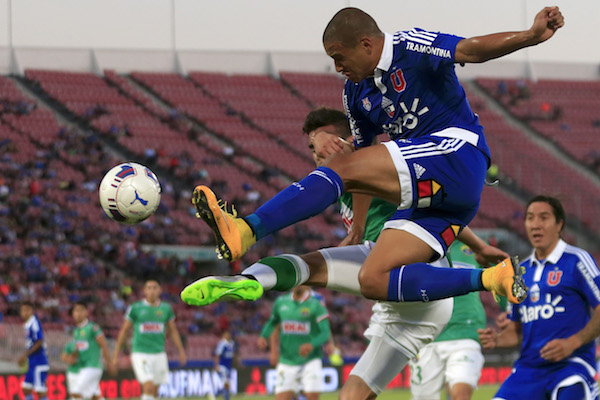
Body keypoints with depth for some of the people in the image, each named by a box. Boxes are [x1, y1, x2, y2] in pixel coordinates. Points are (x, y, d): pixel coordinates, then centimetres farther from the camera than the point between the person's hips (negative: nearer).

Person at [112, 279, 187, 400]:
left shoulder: (166, 309, 6)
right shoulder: (135, 308, -3)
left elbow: (173, 331, 16)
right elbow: (124, 330, 4)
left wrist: (181, 351, 9)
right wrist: (116, 353, 3)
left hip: (159, 354, 4)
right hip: (140, 354, -4)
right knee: (149, 387, -19)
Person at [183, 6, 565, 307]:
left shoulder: (411, 48, -6)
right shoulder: (355, 92, 18)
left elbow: (471, 49, -20)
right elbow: (365, 162, 25)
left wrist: (531, 36, -37)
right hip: (427, 194, 9)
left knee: (343, 168, -22)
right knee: (373, 280, -5)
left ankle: (244, 231, -29)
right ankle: (489, 278, -10)